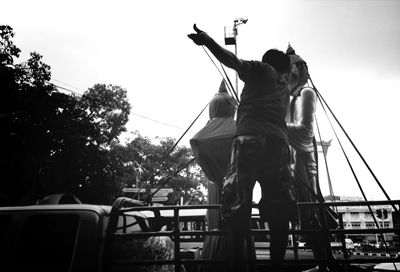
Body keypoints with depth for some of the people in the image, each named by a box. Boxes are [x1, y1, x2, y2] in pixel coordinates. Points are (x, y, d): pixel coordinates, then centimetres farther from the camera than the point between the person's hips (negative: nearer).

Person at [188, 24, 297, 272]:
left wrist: (208, 40, -4)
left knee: (237, 208, -10)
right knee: (278, 212, 5)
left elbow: (232, 61, 0)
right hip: (279, 143, 6)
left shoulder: (261, 69, 17)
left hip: (251, 139, -6)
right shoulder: (285, 89, 33)